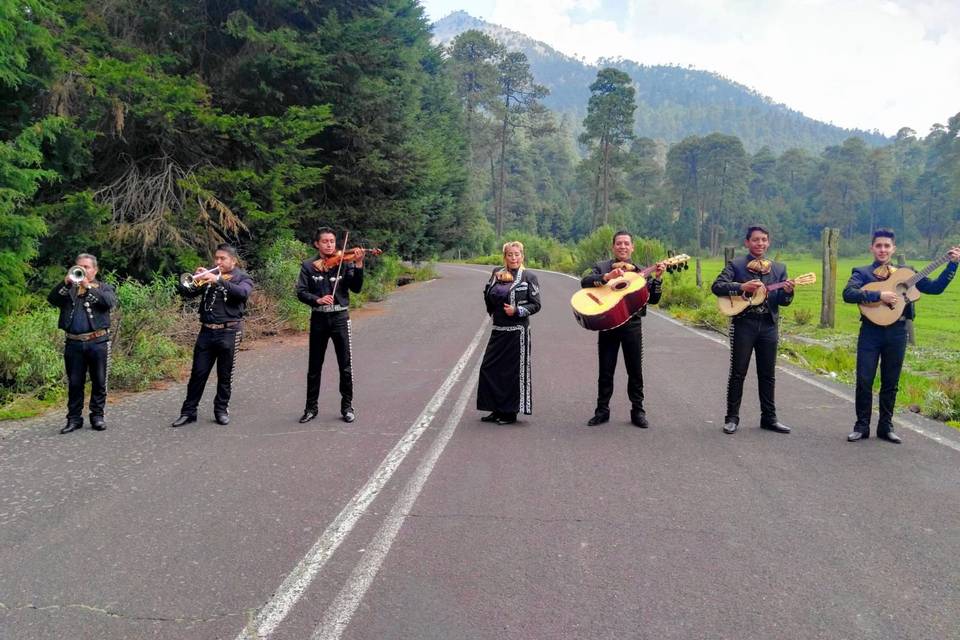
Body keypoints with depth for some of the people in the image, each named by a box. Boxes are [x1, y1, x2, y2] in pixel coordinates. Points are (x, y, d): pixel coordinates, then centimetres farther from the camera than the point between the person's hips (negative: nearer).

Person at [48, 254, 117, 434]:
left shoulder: (103, 287, 9)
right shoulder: (68, 288, 15)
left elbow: (110, 302, -13)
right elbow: (52, 299, -2)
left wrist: (88, 286, -17)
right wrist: (66, 283, -15)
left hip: (98, 342, -2)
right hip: (74, 343, 2)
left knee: (99, 382, 4)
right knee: (74, 383, 6)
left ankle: (97, 416, 14)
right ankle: (74, 418, 13)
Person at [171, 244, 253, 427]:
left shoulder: (242, 277, 3)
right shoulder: (210, 275, 12)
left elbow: (243, 293, -21)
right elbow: (187, 292, 5)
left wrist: (219, 280, -27)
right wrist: (193, 279, -14)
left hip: (228, 333, -3)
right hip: (206, 331, 3)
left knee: (225, 375, 6)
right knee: (198, 373, 4)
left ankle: (221, 410, 19)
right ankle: (188, 411, 11)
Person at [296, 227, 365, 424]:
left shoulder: (344, 263, 0)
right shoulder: (308, 266, 2)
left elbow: (356, 288, -10)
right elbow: (301, 292, -6)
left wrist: (358, 265, -22)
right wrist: (317, 299, -24)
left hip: (340, 318, -1)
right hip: (318, 319, 1)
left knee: (345, 366, 1)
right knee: (314, 367, 10)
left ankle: (347, 406, 14)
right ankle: (311, 407, 21)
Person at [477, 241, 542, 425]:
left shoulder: (528, 277, -3)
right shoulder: (497, 273, 10)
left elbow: (536, 305, -5)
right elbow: (487, 295, 12)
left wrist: (517, 310, -15)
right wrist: (496, 280, -2)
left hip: (518, 331, -5)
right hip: (498, 329, 5)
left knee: (514, 370, 1)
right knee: (489, 368, 6)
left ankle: (510, 412, 11)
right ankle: (497, 410, 19)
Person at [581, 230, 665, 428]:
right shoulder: (602, 267, 4)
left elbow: (653, 300, 3)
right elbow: (584, 282, -14)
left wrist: (657, 279, -11)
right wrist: (607, 276, -27)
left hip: (632, 325, 1)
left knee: (635, 371, 6)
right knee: (605, 371, 6)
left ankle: (638, 411, 17)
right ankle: (602, 411, 16)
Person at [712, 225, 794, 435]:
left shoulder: (779, 269, 11)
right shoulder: (736, 265, 0)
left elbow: (783, 302, 7)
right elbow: (717, 286, -12)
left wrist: (787, 292, -15)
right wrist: (742, 287, -24)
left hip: (768, 325, 4)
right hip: (743, 323, -3)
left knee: (768, 375, 10)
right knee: (737, 372, 2)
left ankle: (769, 418, 19)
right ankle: (732, 418, 10)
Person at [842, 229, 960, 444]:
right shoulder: (862, 273, 1)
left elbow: (935, 288, 9)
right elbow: (848, 294, -17)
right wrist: (879, 295, -24)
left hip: (897, 332, 3)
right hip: (871, 331, -3)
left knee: (890, 383, 9)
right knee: (864, 381, -2)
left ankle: (886, 426, 20)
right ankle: (862, 426, 10)